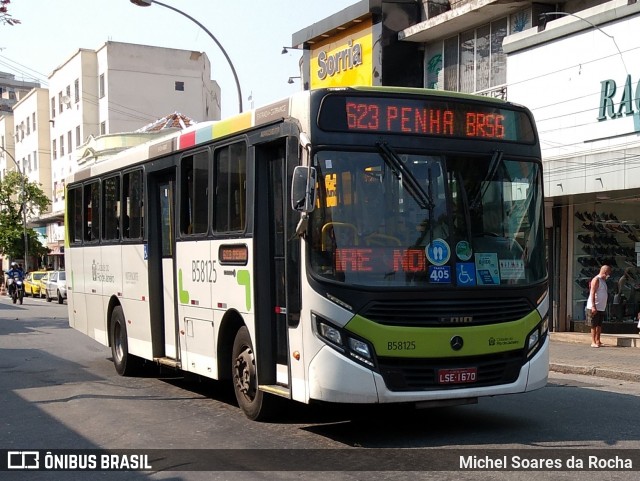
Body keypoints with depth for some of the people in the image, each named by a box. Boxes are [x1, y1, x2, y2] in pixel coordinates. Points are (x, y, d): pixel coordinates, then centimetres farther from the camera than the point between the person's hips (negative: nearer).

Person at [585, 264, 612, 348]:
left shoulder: (603, 280, 16)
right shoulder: (596, 280, -12)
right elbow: (592, 293, -18)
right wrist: (593, 306, -24)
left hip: (601, 307, 9)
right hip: (594, 307, -9)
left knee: (599, 325, 10)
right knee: (594, 325, -4)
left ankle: (597, 341, 15)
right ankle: (593, 342, -1)